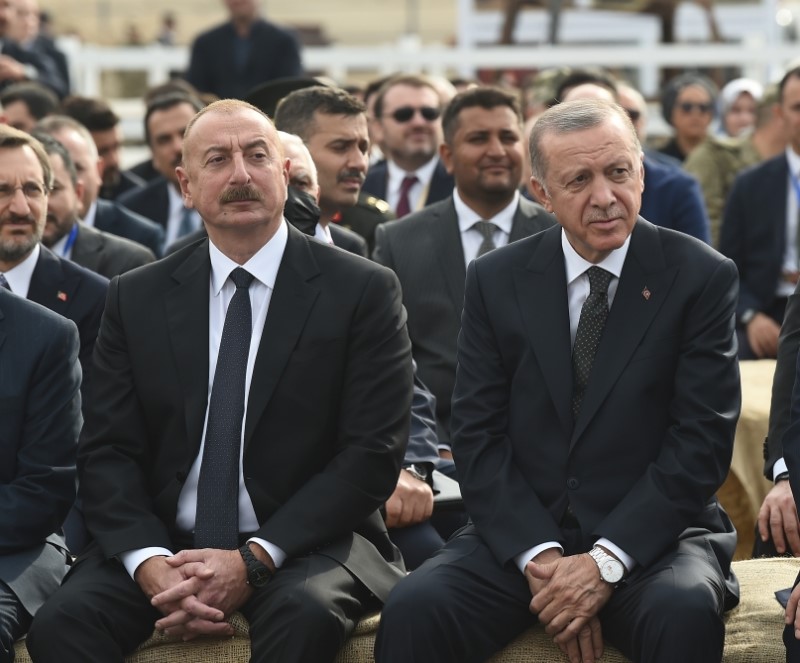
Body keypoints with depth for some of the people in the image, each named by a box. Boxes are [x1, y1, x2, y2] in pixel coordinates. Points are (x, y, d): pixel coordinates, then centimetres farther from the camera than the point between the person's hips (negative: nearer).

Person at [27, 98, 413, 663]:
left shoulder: (364, 292, 1)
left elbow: (372, 453, -6)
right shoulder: (137, 298, 10)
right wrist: (149, 562, -15)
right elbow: (108, 452, 5)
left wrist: (253, 560, -16)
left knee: (304, 615, -36)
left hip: (304, 546, -2)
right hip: (163, 544, 2)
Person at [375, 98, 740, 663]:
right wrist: (540, 558, -13)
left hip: (651, 535, -1)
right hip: (520, 535, 1)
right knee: (412, 613, -27)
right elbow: (478, 436, 2)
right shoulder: (496, 280, 6)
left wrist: (606, 562, -16)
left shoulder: (702, 276, -1)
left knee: (686, 613, -35)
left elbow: (702, 442, -6)